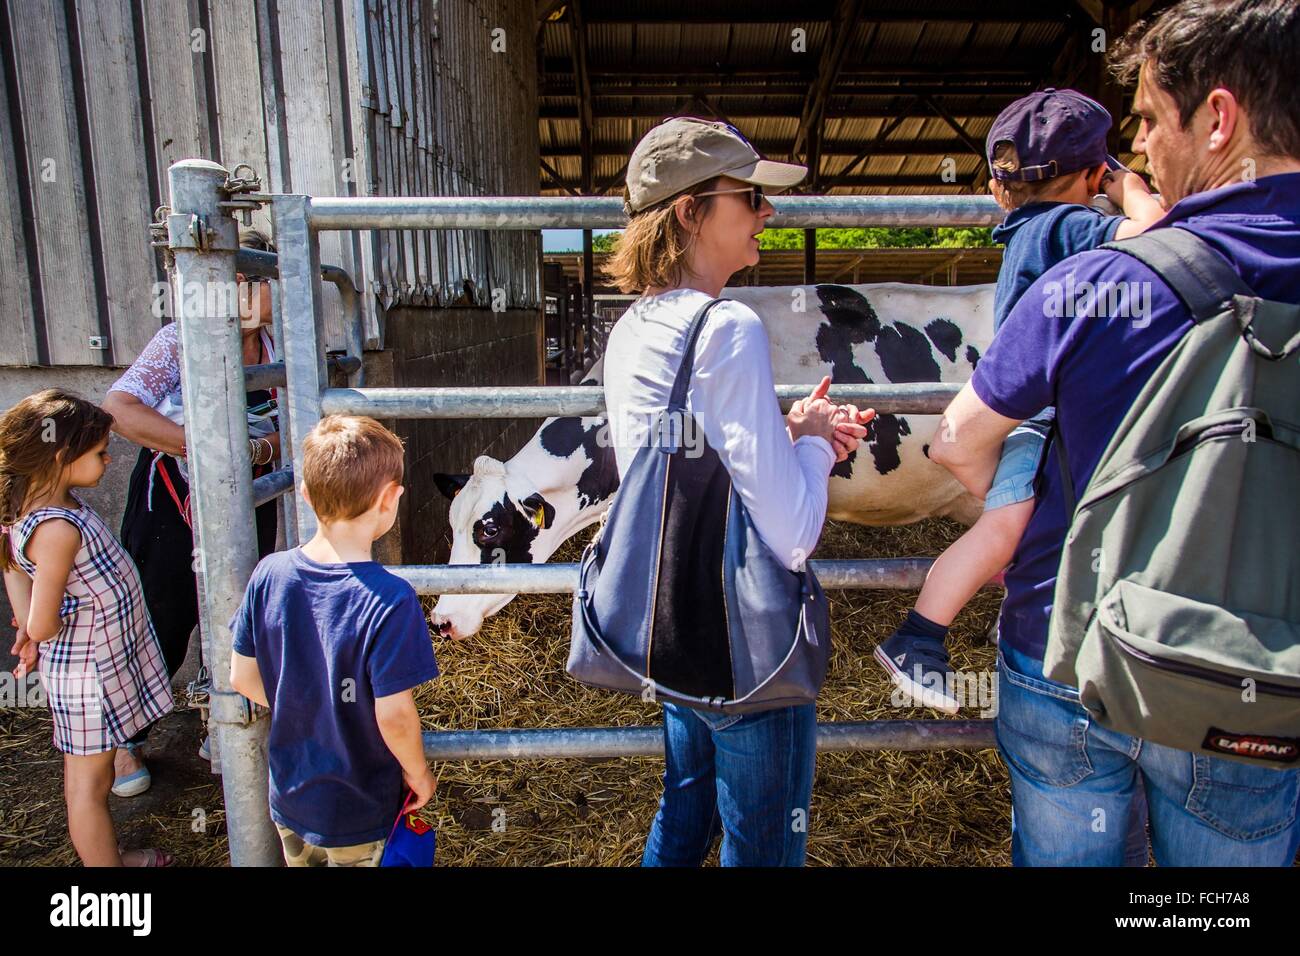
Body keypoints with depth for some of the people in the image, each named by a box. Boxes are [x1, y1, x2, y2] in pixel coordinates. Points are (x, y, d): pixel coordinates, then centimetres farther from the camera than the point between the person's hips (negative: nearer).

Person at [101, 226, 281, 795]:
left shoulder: (277, 349, -3)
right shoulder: (181, 341, -16)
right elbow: (119, 409, -28)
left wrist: (267, 446, -21)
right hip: (172, 507, -4)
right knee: (161, 624, 8)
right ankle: (126, 741, 33)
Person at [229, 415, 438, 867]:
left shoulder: (268, 575, -13)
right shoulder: (389, 600, -29)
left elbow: (242, 678, -3)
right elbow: (393, 714, -26)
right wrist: (419, 774, -8)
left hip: (289, 800, 5)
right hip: (360, 817, -4)